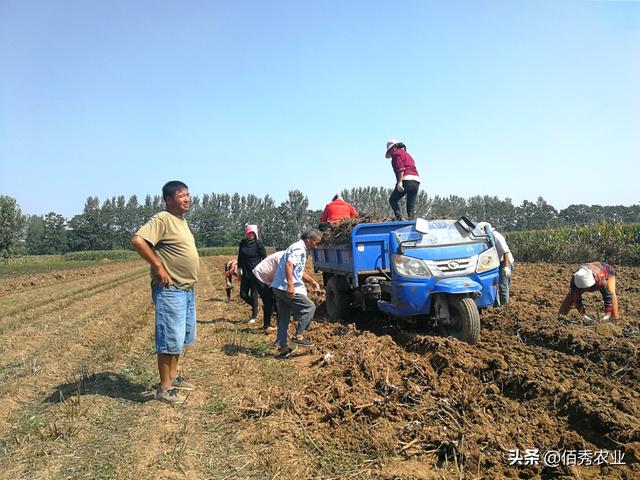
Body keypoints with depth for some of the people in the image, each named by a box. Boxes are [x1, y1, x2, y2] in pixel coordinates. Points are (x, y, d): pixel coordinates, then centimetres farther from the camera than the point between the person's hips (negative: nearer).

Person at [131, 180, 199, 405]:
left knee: (181, 337, 18)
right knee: (170, 339, -2)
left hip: (187, 289, 10)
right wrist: (158, 267, -23)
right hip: (170, 291, -10)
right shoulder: (162, 219, -15)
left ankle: (173, 377, 32)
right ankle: (164, 388, 9)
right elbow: (137, 240, -28)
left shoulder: (181, 220, 14)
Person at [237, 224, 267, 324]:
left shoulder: (258, 244, -8)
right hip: (245, 273, 5)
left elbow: (265, 259, -4)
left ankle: (254, 316, 14)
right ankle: (255, 306, 34)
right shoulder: (242, 243, 5)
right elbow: (240, 257, 14)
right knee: (243, 295, 6)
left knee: (254, 295, 0)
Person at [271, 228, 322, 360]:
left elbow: (299, 271, 32)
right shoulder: (299, 249, -12)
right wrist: (290, 285, -32)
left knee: (283, 318, 13)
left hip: (279, 287, 10)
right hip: (287, 288, -10)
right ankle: (298, 336, 1)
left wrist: (312, 281, 29)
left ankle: (282, 348, 19)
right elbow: (289, 265, -27)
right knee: (309, 307, -1)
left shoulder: (299, 248, 21)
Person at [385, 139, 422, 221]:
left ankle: (399, 218, -11)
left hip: (406, 180, -8)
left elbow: (401, 168, -12)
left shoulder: (396, 153, 4)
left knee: (392, 200, 6)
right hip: (416, 181, 8)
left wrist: (399, 182, -20)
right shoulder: (407, 154, 31)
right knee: (411, 207, 7)